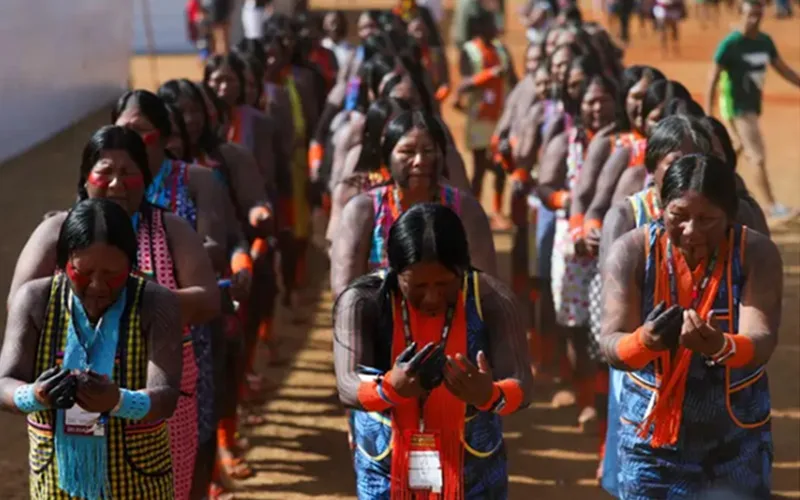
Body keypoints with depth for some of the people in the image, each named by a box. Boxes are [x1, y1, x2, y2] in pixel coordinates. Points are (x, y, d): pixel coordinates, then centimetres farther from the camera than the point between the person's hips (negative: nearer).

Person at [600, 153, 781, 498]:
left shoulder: (757, 253, -11)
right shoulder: (631, 252, -12)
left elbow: (761, 343, -23)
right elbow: (610, 346, -19)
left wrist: (721, 347, -46)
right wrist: (645, 341, -42)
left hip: (736, 444, 0)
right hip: (649, 440, 0)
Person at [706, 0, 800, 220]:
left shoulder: (765, 41, 3)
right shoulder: (730, 44, -16)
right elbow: (713, 80, -15)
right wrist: (708, 116, -19)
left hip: (753, 104, 8)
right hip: (736, 106, -8)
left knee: (748, 153, 19)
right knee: (759, 156, -11)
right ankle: (772, 205, -7)